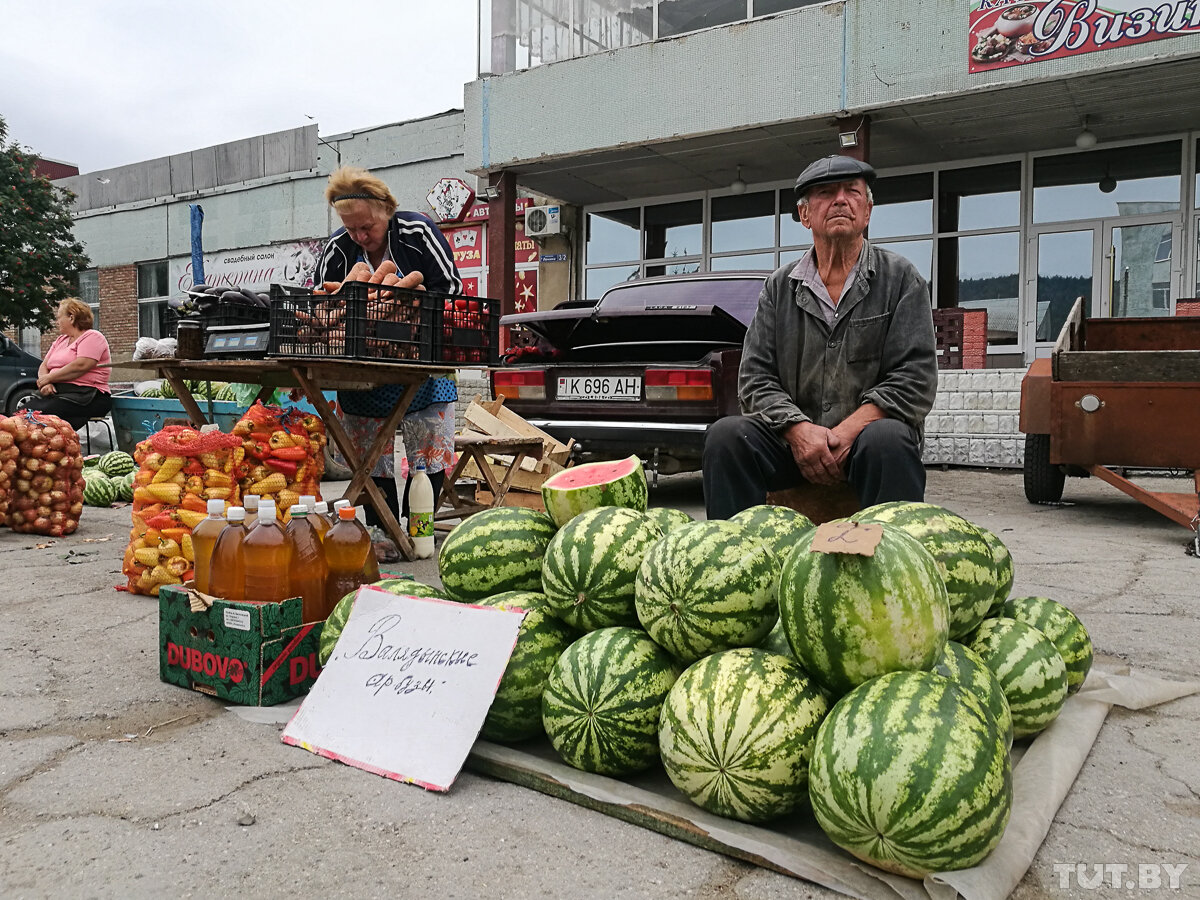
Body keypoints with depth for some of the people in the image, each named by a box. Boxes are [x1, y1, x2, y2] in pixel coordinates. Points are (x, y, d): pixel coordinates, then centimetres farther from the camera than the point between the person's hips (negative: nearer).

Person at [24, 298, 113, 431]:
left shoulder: (92, 337, -1)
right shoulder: (60, 340, 27)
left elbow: (81, 366, -16)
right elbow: (44, 366, 20)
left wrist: (49, 377, -8)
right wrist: (45, 383, -3)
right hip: (55, 391, 8)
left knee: (41, 412, -31)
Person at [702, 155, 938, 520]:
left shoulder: (901, 278, 6)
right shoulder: (779, 287, 12)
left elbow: (915, 379, -3)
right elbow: (755, 376, 5)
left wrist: (849, 430, -18)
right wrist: (798, 428, -15)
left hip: (863, 437, -2)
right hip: (795, 440, 2)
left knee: (888, 439, -35)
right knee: (725, 435, -24)